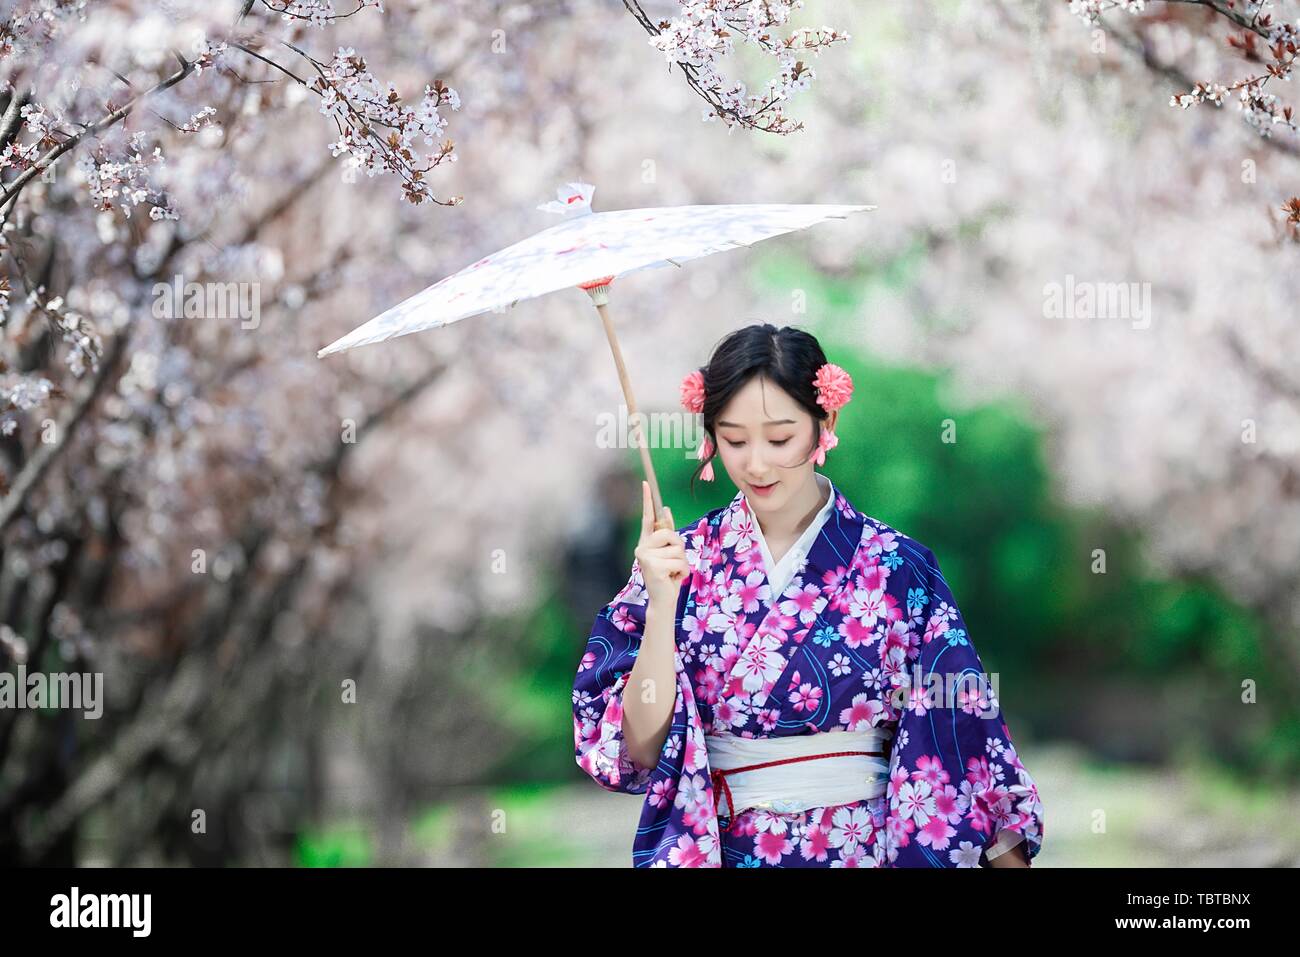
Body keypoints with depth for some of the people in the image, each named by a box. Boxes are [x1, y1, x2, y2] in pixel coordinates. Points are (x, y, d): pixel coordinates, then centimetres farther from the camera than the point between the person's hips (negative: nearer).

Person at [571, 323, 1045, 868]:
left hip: (866, 851, 0)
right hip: (709, 850, 0)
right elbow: (640, 749, -12)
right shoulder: (679, 561, -5)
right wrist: (662, 605, -22)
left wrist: (1011, 861, -11)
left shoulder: (898, 569, -8)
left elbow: (967, 741, -6)